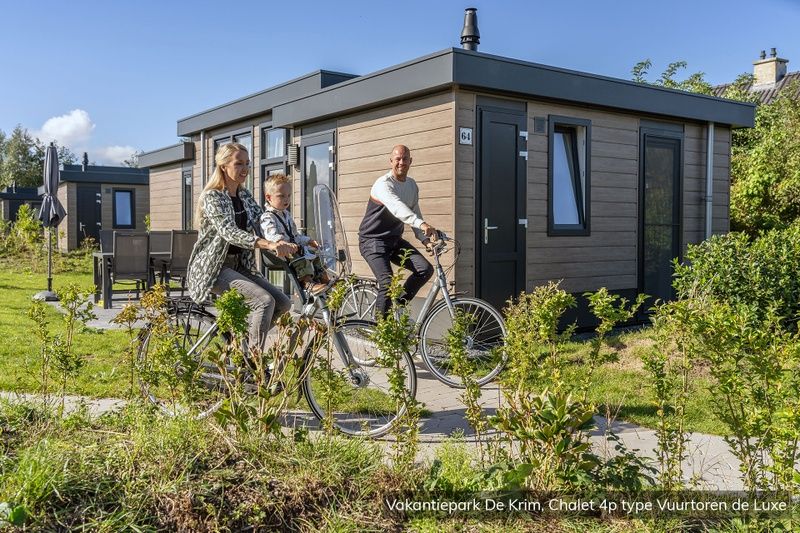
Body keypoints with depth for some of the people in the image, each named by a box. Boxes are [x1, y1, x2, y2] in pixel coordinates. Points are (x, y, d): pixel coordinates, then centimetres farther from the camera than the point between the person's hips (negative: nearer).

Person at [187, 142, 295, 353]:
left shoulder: (244, 195, 11)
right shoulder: (212, 197, -12)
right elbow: (229, 232, -28)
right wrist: (268, 244, -42)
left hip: (238, 266, 8)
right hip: (214, 269, -8)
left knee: (283, 303, -6)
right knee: (265, 301, -26)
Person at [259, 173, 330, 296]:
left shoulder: (286, 214, 20)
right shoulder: (268, 217, -13)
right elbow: (272, 235, -32)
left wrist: (309, 241, 26)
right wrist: (285, 244, -49)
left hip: (294, 248, 10)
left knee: (315, 257, 11)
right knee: (301, 260, -33)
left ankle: (324, 279, 19)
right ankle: (308, 283, -40)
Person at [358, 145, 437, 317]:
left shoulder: (412, 185, 6)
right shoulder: (384, 184, -20)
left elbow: (414, 214, 12)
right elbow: (397, 207, -39)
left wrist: (425, 239, -5)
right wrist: (422, 224, -54)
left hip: (395, 240, 7)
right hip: (373, 240, -7)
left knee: (425, 269, -11)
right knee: (388, 283, -22)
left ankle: (399, 304, 7)